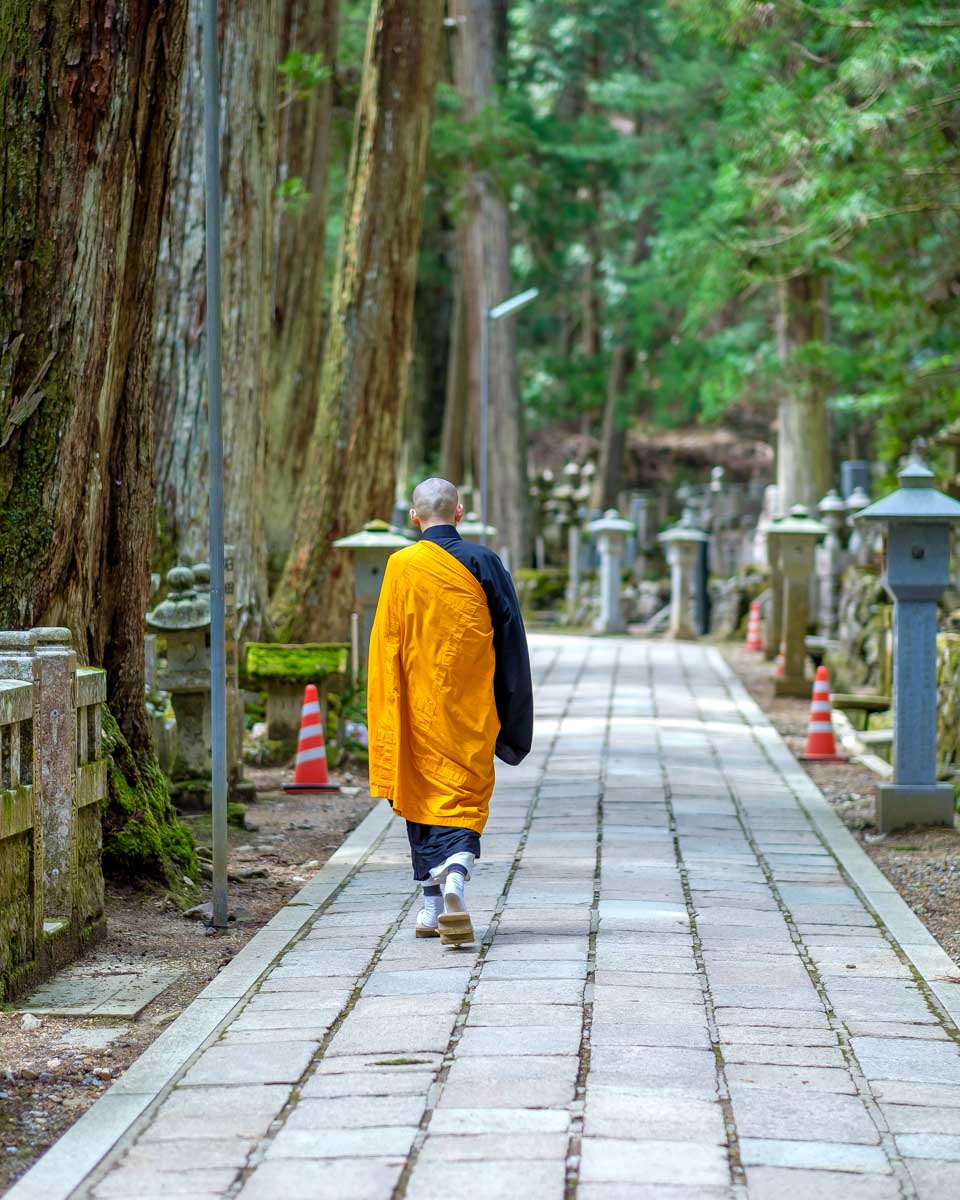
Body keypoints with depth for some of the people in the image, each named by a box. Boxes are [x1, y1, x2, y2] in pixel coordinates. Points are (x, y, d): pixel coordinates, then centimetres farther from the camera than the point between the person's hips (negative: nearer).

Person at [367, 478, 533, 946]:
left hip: (418, 705, 0)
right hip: (471, 709, 0)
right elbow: (510, 638, 1)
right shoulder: (483, 562, -1)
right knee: (465, 794, 2)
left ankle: (432, 905, 13)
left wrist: (386, 717, 4)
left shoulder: (400, 567, -3)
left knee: (422, 795, 12)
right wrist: (513, 714, 9)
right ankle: (455, 877, -25)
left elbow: (386, 645, -2)